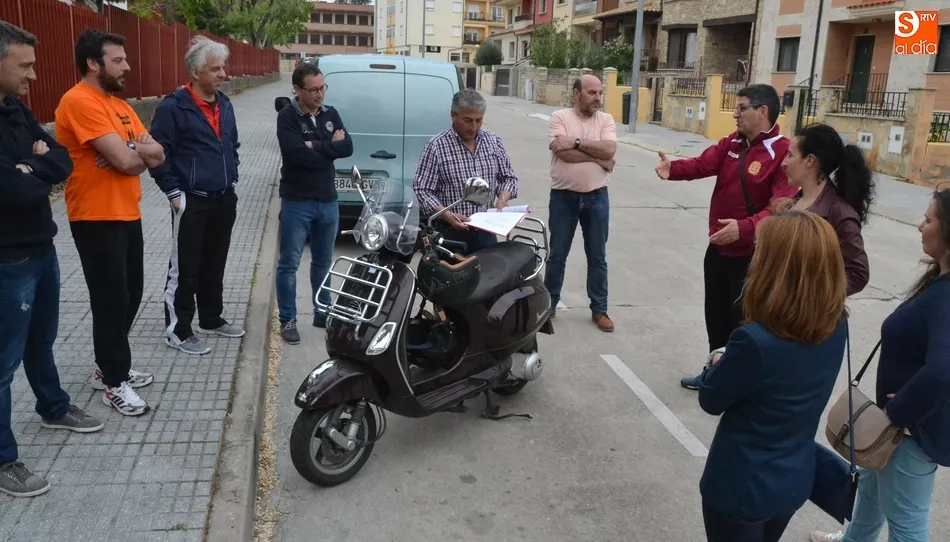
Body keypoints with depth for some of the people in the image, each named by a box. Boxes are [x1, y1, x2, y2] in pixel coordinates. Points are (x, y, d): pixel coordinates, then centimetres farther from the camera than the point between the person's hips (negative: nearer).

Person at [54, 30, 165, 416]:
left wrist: (130, 151, -13)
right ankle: (114, 382, 15)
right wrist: (139, 150, -2)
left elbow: (156, 155, 6)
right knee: (111, 301, 0)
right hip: (97, 220, -9)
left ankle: (112, 367, 32)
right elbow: (127, 161, -23)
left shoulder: (120, 104, 13)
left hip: (128, 215, 9)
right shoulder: (80, 101, -17)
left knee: (130, 295, 16)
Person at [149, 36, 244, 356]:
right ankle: (177, 331, 11)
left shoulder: (224, 105, 11)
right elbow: (158, 153, -12)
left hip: (224, 201, 7)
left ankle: (211, 320, 30)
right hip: (192, 203, -7)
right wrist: (174, 192, -14)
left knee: (214, 266, 17)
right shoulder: (173, 107, -13)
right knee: (185, 270, 0)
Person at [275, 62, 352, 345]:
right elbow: (301, 156, -23)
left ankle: (322, 313, 28)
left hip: (328, 201, 5)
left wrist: (316, 147, -15)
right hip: (297, 202, -5)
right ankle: (288, 320, 12)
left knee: (323, 262, 16)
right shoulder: (287, 118, -10)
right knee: (289, 264, 1)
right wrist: (330, 146, -10)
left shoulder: (331, 115, 7)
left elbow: (347, 147, -5)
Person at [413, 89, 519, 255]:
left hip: (486, 231, 4)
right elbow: (422, 190, -11)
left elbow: (508, 178, 14)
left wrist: (502, 200, -6)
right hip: (450, 233, -4)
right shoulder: (436, 146, -9)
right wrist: (448, 216, -23)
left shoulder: (494, 142, 6)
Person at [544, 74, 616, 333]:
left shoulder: (606, 120, 3)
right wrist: (597, 157, -14)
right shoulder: (559, 117, -5)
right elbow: (563, 153, -19)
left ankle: (599, 309, 22)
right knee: (557, 255, 10)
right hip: (563, 197, -2)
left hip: (596, 198, 2)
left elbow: (609, 149, -15)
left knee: (597, 257, 10)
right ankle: (548, 304, 25)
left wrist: (576, 142, -18)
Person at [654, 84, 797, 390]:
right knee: (715, 313, 19)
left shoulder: (783, 153, -18)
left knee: (742, 319, 3)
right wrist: (673, 169, -30)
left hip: (752, 254, -8)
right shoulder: (732, 143, 6)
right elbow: (703, 164, -9)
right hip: (718, 247, 8)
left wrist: (744, 227, -41)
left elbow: (781, 207, -28)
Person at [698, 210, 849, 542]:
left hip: (742, 488, -6)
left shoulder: (756, 341, -33)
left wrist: (723, 365, 2)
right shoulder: (836, 326, -11)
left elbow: (711, 399, -15)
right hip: (794, 481, 6)